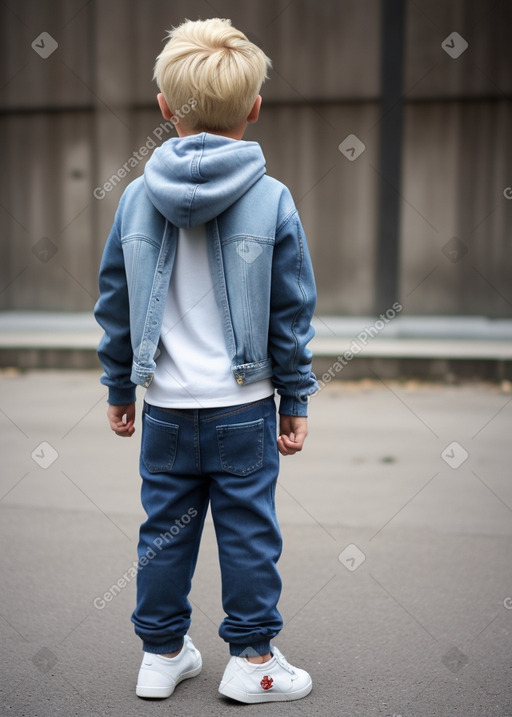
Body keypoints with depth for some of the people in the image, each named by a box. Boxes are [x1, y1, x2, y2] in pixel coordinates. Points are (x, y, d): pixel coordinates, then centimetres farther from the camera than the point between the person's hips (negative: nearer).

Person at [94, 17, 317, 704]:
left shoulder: (137, 196, -2)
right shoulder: (272, 199, -8)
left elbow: (115, 306, 5)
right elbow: (292, 311, -5)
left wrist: (119, 389, 16)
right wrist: (296, 400, 5)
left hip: (165, 409, 3)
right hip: (245, 408, -2)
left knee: (166, 530, 15)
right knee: (248, 531, 9)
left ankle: (163, 653, 27)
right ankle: (253, 660, 20)